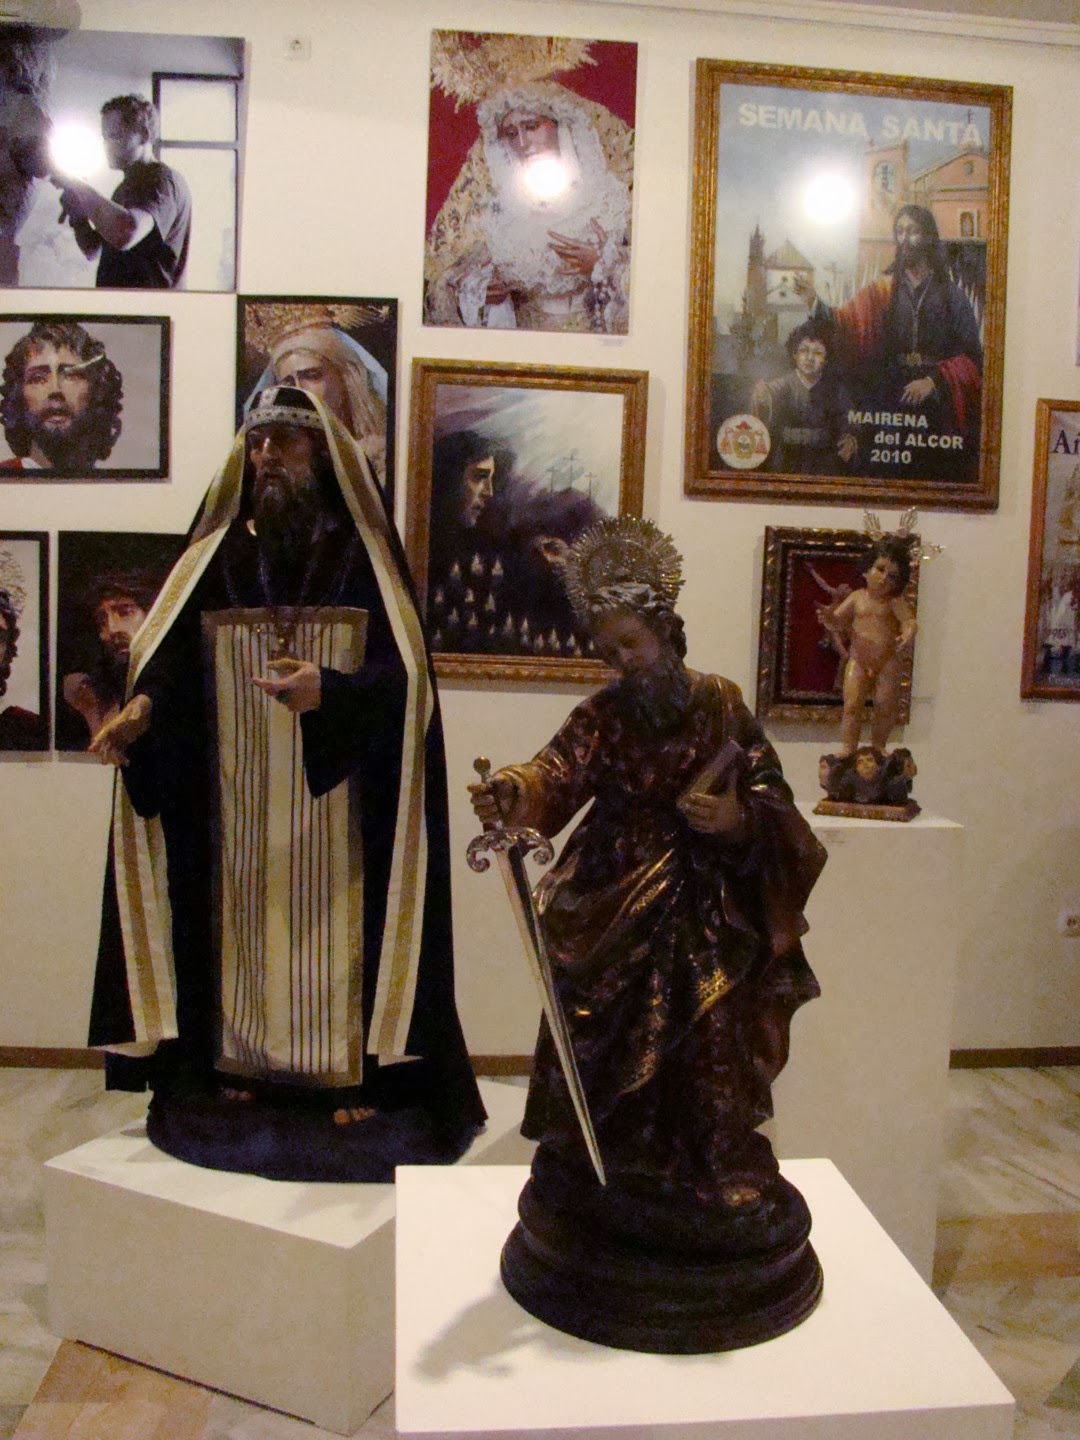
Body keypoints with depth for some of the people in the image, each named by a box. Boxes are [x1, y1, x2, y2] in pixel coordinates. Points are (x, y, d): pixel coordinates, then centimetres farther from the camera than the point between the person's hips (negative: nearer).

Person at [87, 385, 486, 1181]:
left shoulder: (362, 553, -2)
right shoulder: (217, 553, 7)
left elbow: (402, 673, -11)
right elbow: (170, 659, 2)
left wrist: (329, 690, -29)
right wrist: (141, 710, -18)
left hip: (336, 798, -3)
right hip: (237, 798, 3)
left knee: (336, 924, 1)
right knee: (243, 922, 9)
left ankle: (357, 1075, 12)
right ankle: (246, 1066, 23)